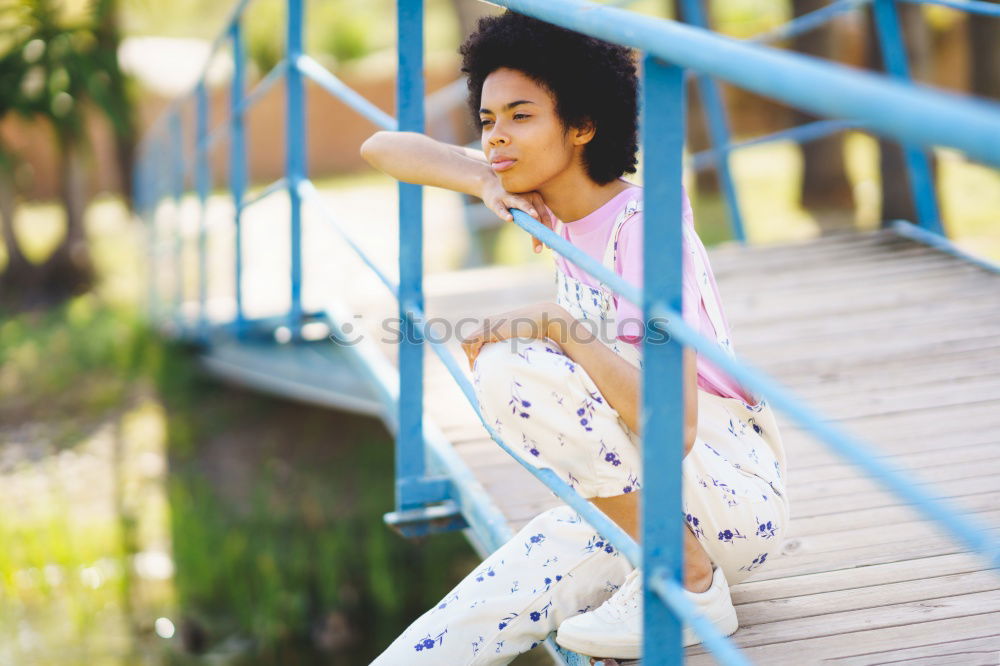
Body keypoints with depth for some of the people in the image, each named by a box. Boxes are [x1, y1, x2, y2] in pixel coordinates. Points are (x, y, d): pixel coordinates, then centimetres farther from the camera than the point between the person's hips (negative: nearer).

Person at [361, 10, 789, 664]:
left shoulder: (642, 226, -20)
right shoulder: (550, 201, 3)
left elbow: (673, 423, -30)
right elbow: (384, 148, 7)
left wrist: (556, 325, -27)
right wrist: (486, 182, -10)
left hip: (738, 496, -7)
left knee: (511, 367, -26)